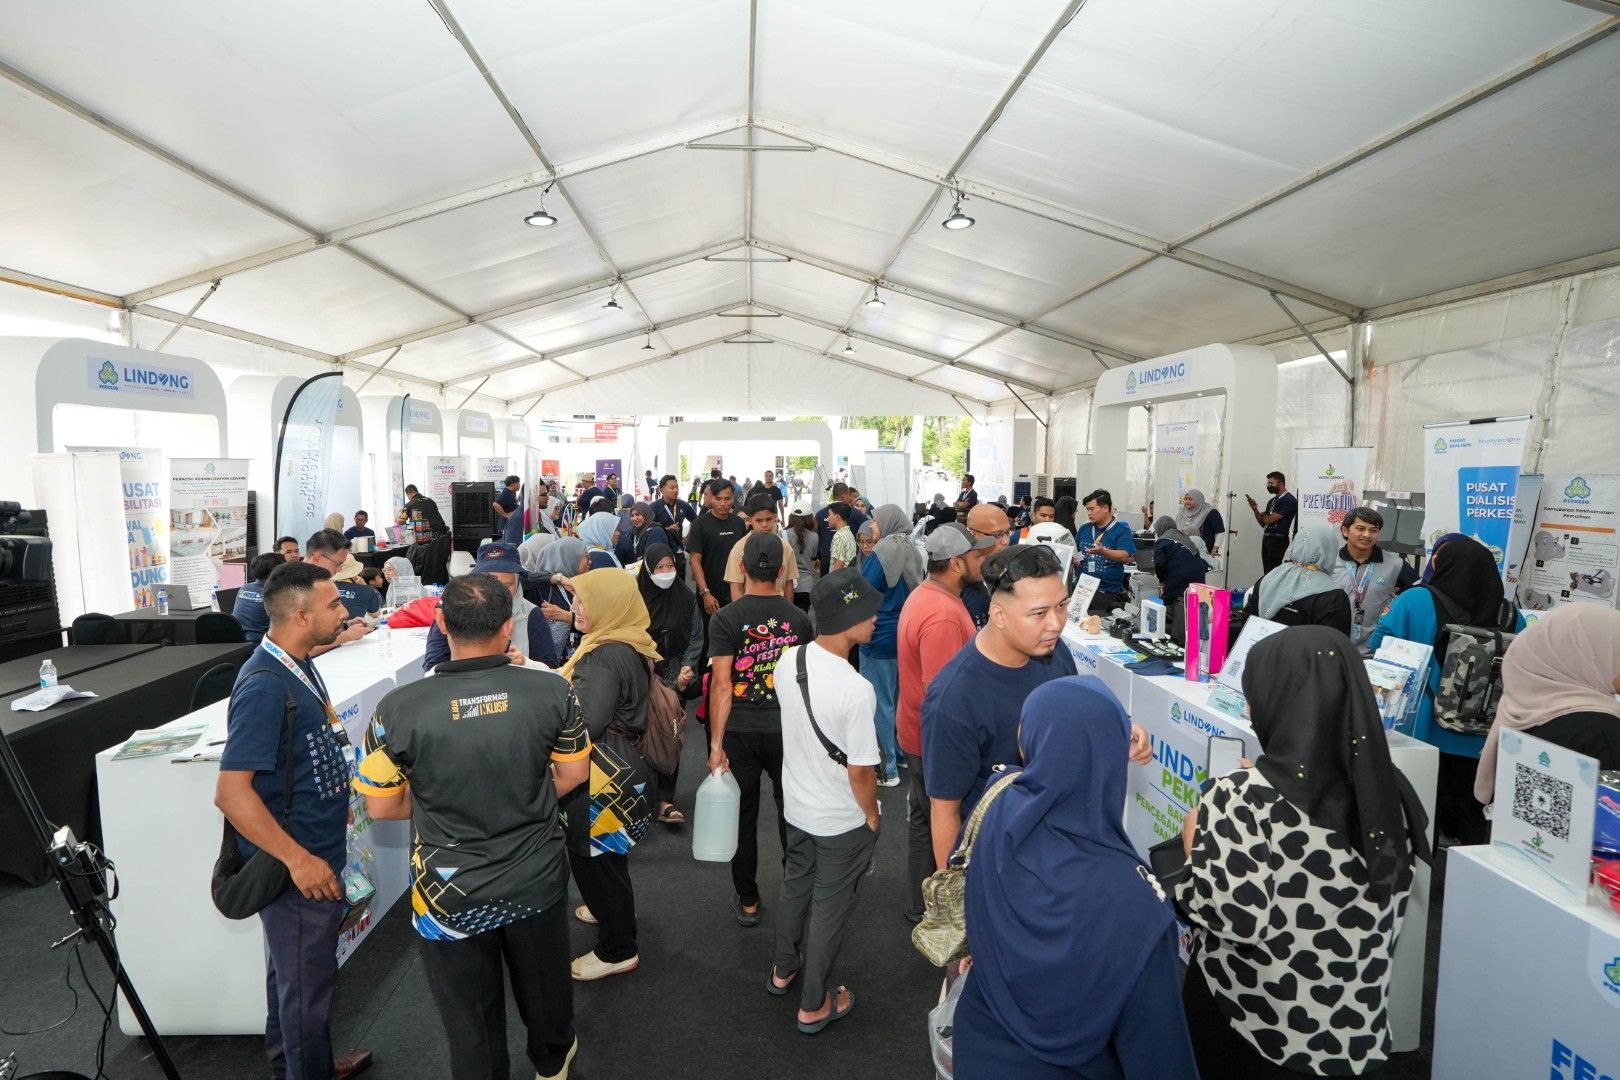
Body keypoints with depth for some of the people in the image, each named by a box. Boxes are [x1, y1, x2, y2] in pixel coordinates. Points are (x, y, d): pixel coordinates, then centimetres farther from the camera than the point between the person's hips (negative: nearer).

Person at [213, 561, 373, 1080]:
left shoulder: (298, 666, 3)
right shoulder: (265, 685, -27)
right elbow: (231, 792, -29)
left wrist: (336, 801, 18)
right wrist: (299, 860, -26)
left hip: (313, 852, 10)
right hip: (299, 864, -10)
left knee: (292, 971, 27)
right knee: (308, 983, 11)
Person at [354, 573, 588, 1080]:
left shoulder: (397, 709, -21)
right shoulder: (551, 690, -18)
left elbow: (382, 806, -8)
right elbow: (573, 773, -4)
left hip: (452, 895, -2)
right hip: (538, 880, 3)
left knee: (471, 1019, 22)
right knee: (544, 982, 30)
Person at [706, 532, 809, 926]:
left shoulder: (725, 619, -13)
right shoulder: (798, 618, -6)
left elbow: (722, 686, -17)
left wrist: (716, 744, -13)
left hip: (739, 732, -2)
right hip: (786, 729, 2)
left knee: (743, 816, 15)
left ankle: (747, 902, 29)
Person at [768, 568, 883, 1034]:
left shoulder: (789, 659, -13)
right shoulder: (856, 689, -33)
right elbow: (859, 771, -24)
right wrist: (872, 815, -6)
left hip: (796, 805, 6)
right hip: (842, 821, -6)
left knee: (795, 888, 27)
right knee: (829, 908, 16)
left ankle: (784, 970, 51)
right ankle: (814, 1005, 36)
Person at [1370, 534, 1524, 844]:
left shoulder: (1416, 602, -14)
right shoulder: (1513, 619, -4)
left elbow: (1379, 648, -6)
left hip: (1421, 734, -2)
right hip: (1480, 745, 3)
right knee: (1474, 826, 14)